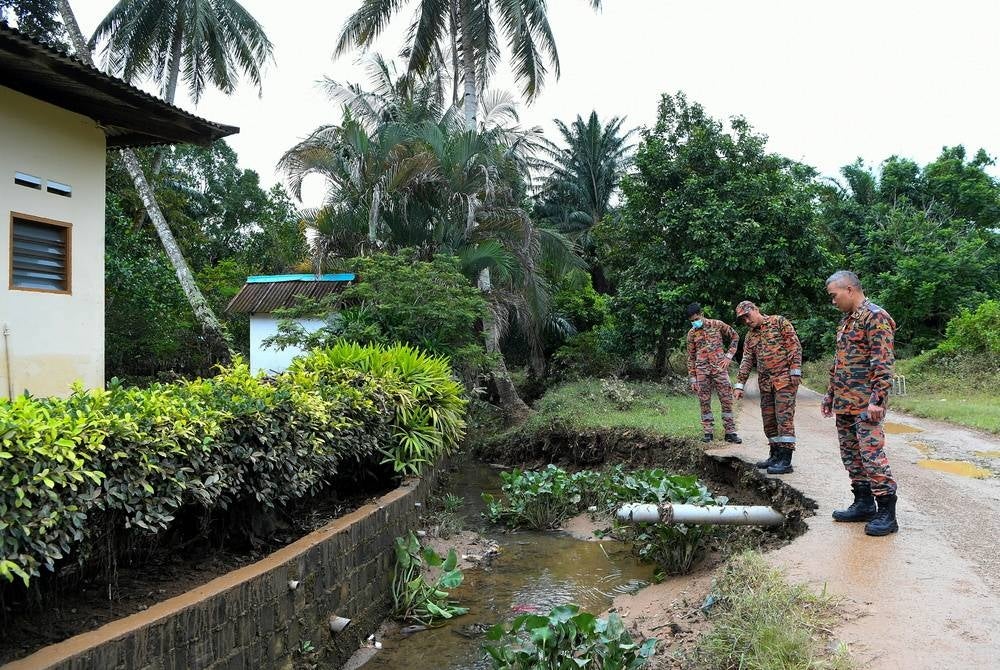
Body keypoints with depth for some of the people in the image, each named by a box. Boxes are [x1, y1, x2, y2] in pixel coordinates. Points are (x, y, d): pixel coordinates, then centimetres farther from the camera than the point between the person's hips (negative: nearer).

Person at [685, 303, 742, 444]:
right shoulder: (691, 334, 7)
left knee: (727, 400, -2)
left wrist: (729, 355, 2)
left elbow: (735, 336, 13)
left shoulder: (717, 325, 3)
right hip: (702, 371, 2)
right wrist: (692, 379, 6)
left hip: (719, 368, -1)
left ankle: (730, 433, 4)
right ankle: (708, 432, 11)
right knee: (704, 403, 2)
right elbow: (690, 357, 10)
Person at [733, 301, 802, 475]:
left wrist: (795, 370, -13)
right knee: (769, 420, 9)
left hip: (785, 379, -7)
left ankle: (785, 460, -10)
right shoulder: (751, 336, 17)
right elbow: (746, 361, 15)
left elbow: (795, 346, -6)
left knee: (784, 418, -10)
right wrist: (740, 385, 8)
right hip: (765, 382, 7)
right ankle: (775, 455, 20)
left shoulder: (779, 322, 0)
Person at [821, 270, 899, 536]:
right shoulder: (846, 320, 18)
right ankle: (863, 504, 22)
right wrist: (831, 394, 24)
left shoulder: (875, 317, -11)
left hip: (866, 403, -10)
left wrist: (877, 399, -23)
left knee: (872, 453, -10)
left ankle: (886, 512, -3)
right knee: (850, 453, 13)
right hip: (844, 402, 10)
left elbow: (883, 363, -18)